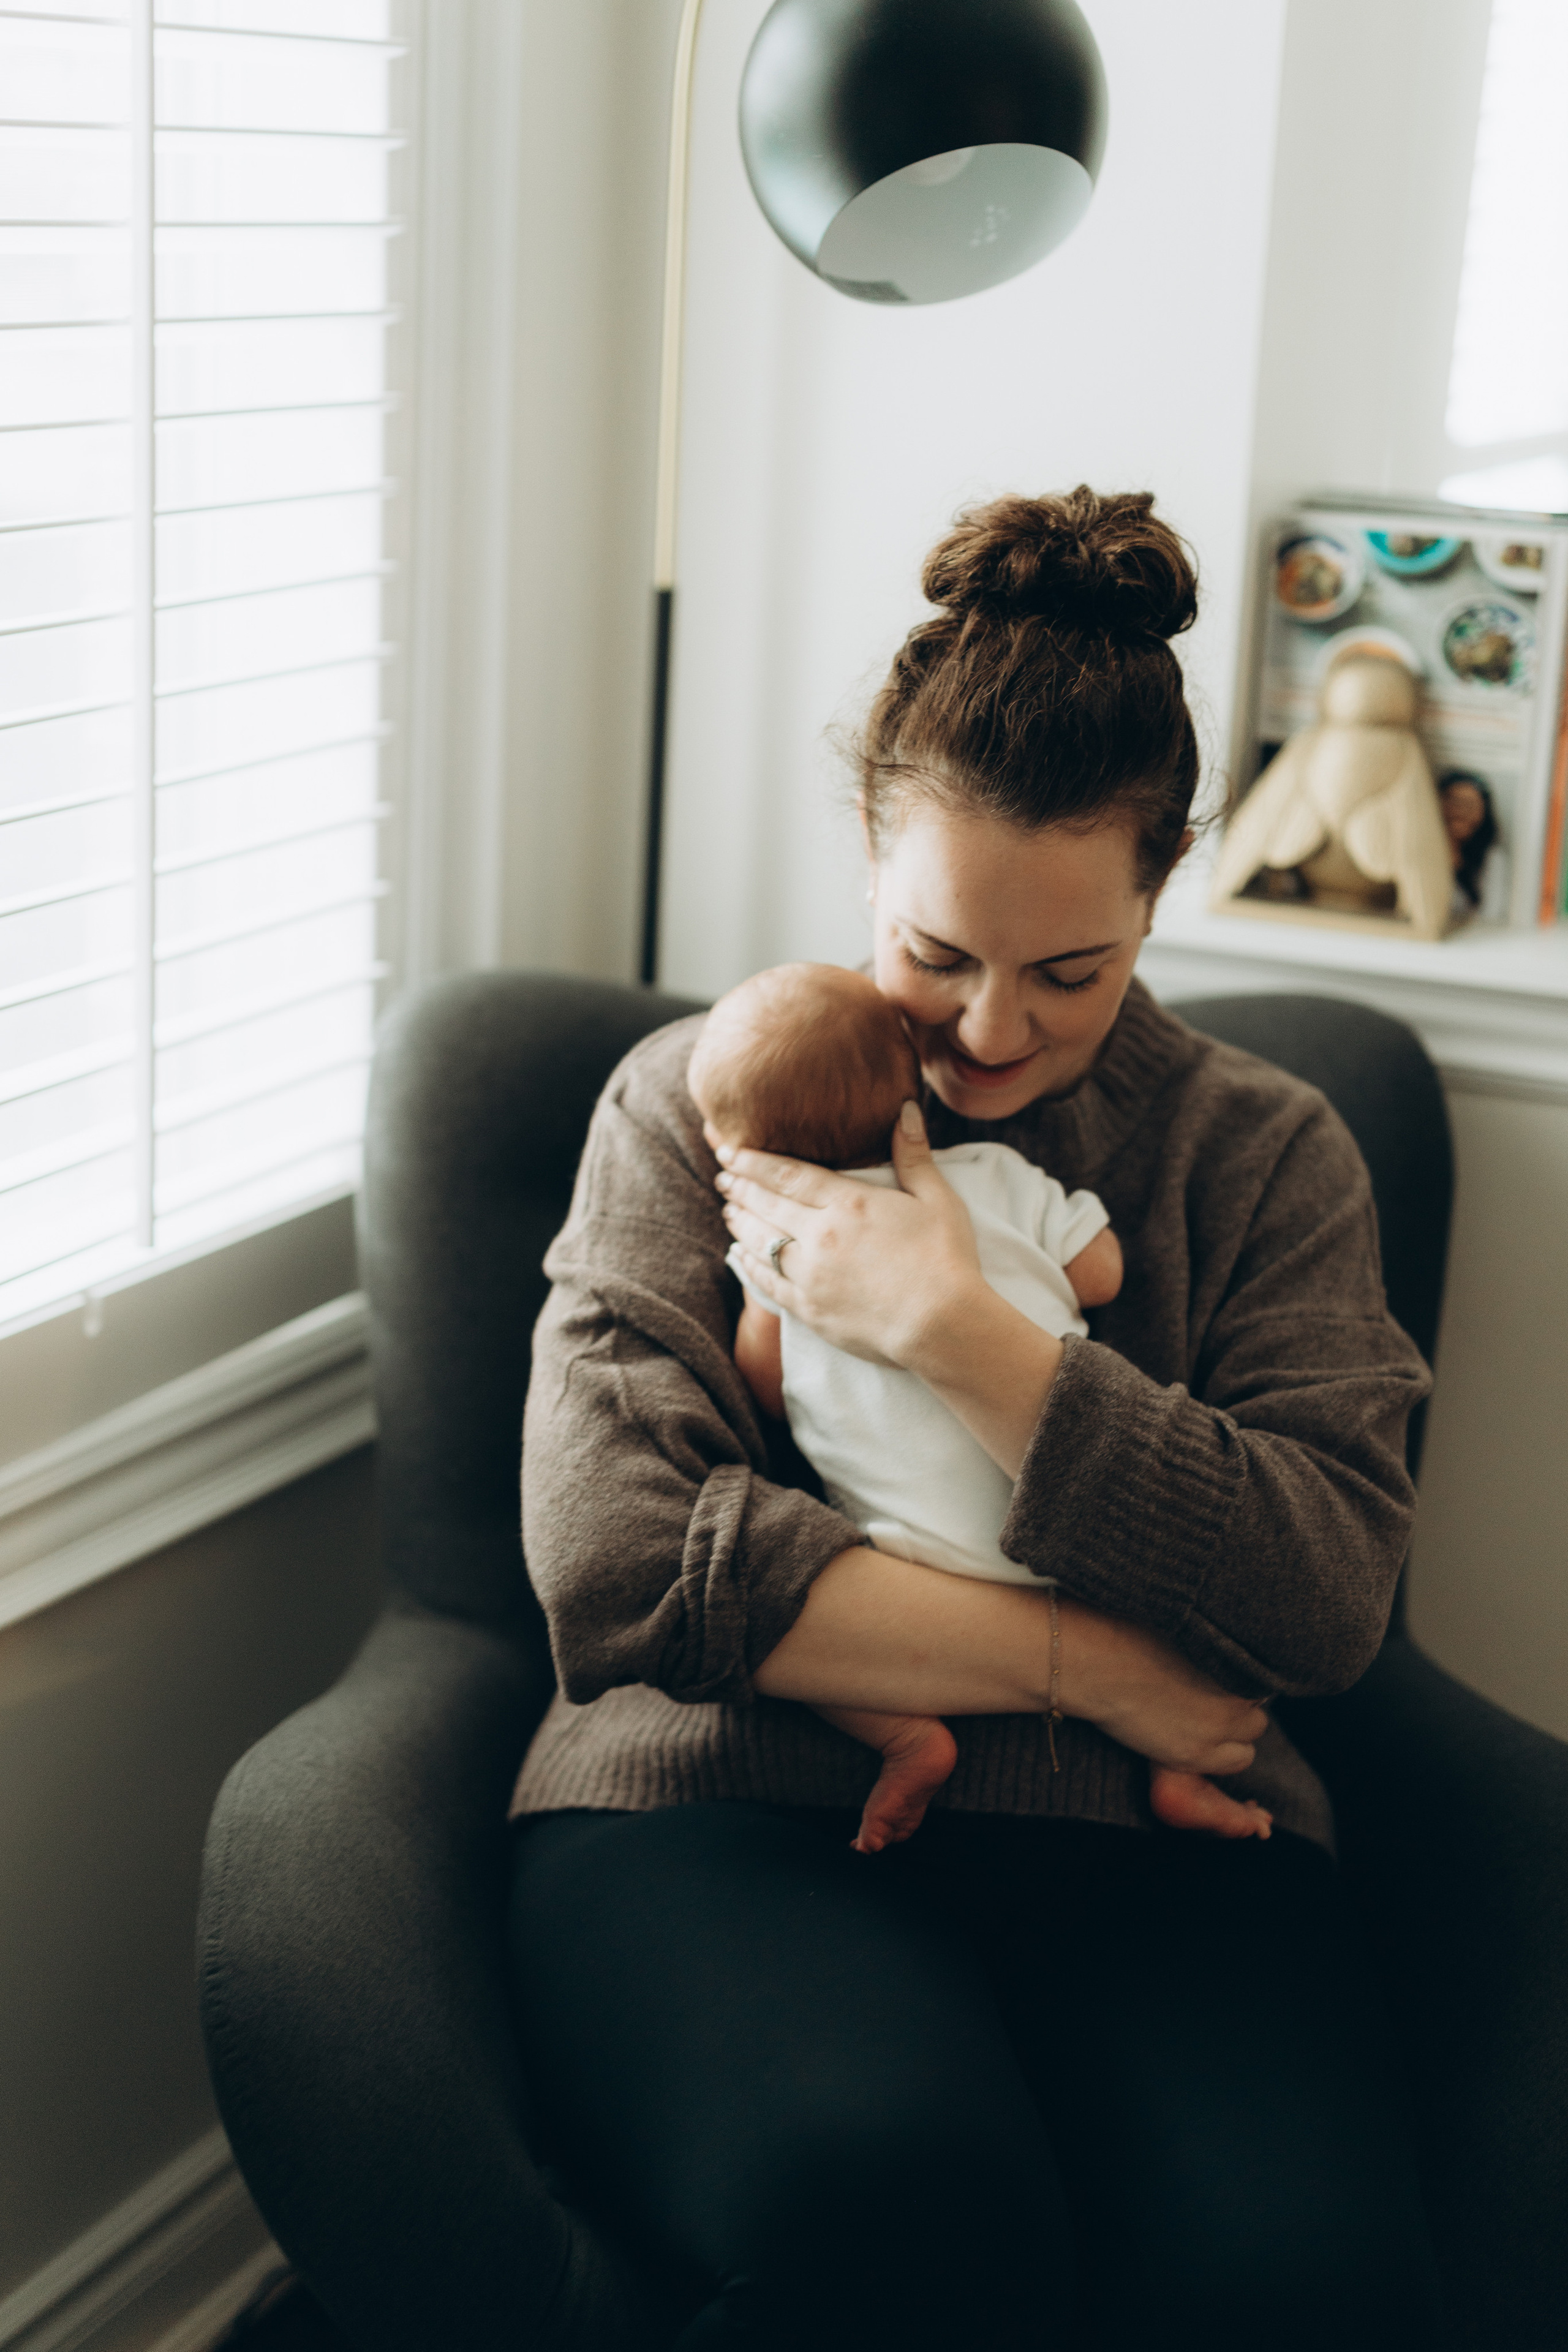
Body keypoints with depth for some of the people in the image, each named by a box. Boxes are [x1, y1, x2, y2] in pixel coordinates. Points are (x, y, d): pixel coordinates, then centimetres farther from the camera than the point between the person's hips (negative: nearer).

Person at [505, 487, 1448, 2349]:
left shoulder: (1264, 1152, 15)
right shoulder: (693, 1099, 12)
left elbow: (1330, 1596, 0)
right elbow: (608, 1549, -3)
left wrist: (956, 1330, -8)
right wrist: (1081, 1664, -5)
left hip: (1146, 1849, 2)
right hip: (724, 1809, -1)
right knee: (887, 2198, -37)